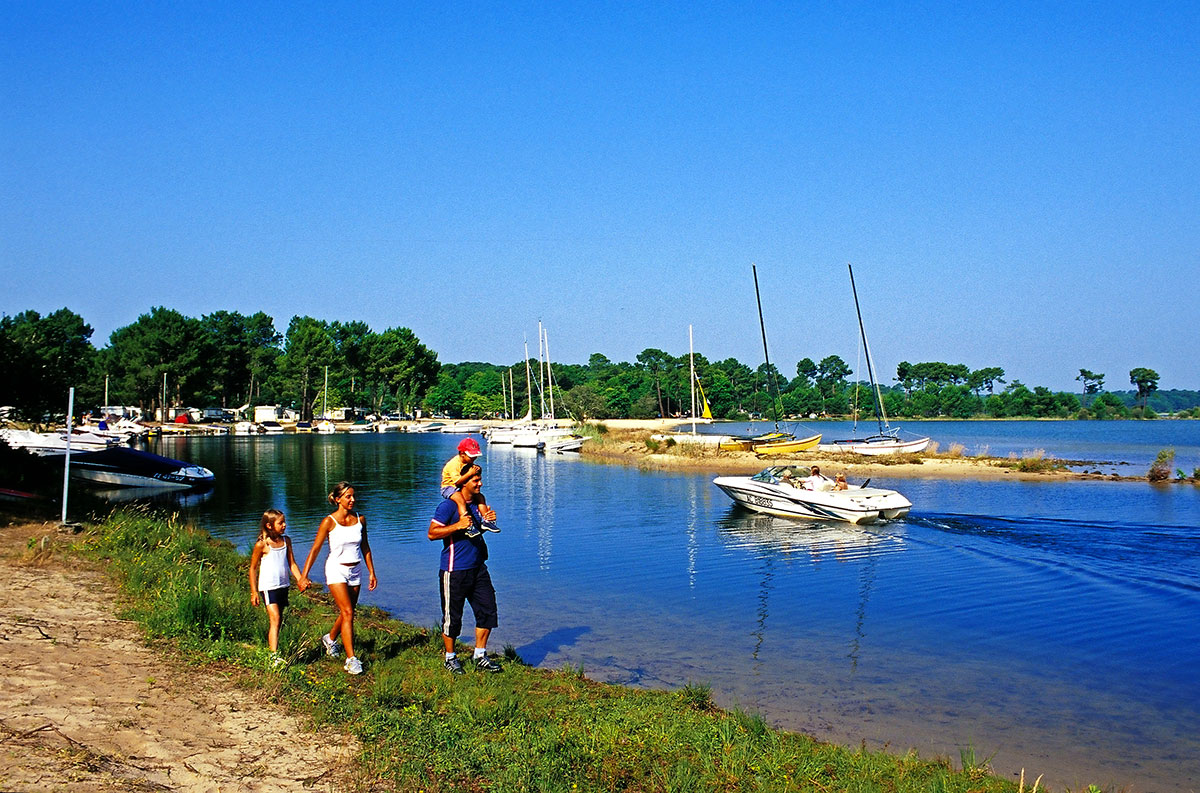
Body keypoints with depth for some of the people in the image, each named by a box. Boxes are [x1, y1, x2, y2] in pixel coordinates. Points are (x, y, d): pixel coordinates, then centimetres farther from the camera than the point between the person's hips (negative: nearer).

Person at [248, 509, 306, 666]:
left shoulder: (286, 540, 6)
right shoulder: (262, 544, -11)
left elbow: (291, 563, 9)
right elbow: (253, 568, -4)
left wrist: (301, 579, -5)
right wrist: (254, 592, -6)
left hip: (283, 585, 7)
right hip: (268, 586, -6)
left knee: (278, 620, 14)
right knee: (275, 619, -16)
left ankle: (270, 645, 28)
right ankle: (274, 656, -20)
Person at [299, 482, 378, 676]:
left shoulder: (360, 519, 1)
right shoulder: (329, 522, -11)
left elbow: (365, 548, 11)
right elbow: (315, 549, -8)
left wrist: (372, 572, 12)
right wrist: (304, 575, -13)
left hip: (355, 570, 5)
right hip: (336, 570, -5)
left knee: (347, 613, 14)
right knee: (347, 613, -13)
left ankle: (330, 638, 44)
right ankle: (351, 659, -11)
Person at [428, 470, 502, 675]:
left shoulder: (478, 503, 10)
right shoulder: (448, 505, -12)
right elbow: (432, 533, -17)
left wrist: (488, 519, 2)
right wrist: (458, 525, -27)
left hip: (478, 567, 7)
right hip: (454, 571, -7)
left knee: (487, 610, 5)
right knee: (452, 617, 4)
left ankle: (480, 657, 17)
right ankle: (450, 658, 22)